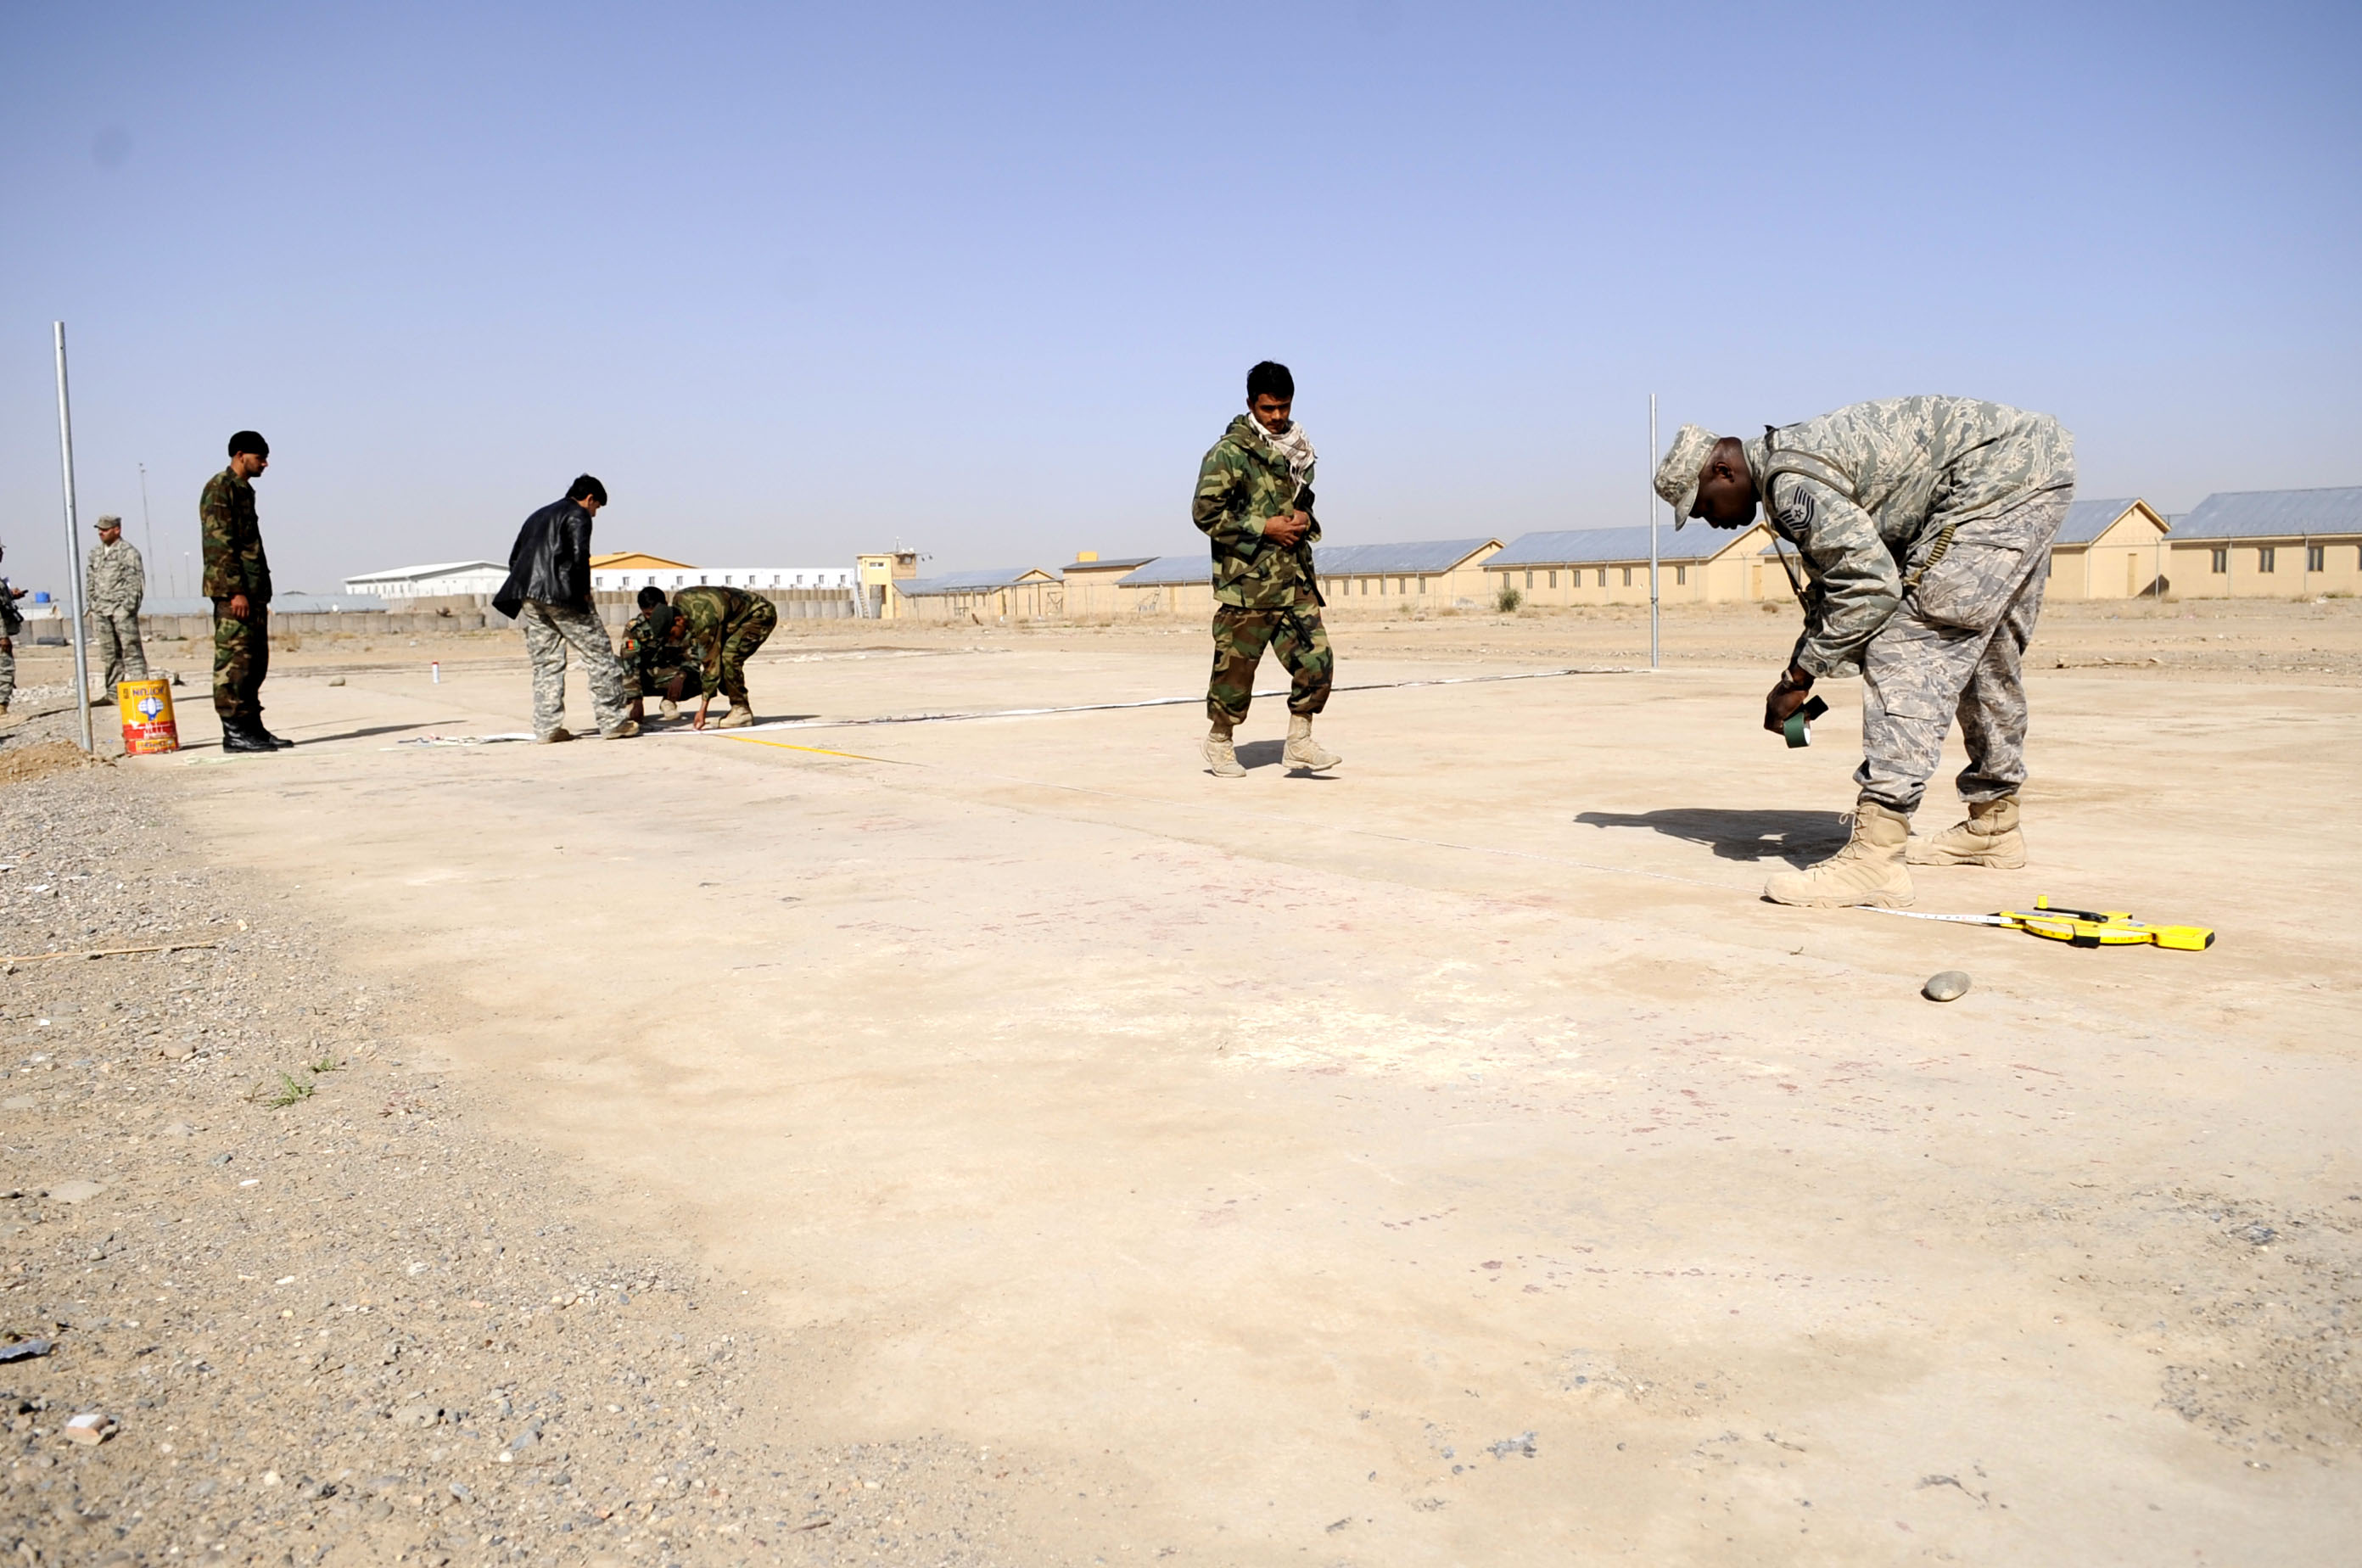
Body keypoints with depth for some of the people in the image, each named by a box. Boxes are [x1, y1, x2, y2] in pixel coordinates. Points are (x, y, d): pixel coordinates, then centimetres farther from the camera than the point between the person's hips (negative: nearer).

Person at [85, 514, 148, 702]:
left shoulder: (128, 552, -2)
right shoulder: (95, 554, 18)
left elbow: (136, 581, -7)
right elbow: (90, 582, 21)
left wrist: (129, 606, -14)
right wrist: (90, 607, 13)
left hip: (122, 609, -6)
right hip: (101, 610, 6)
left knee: (131, 649, -8)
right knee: (109, 653, 8)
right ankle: (114, 692, 11)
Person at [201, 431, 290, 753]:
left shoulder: (245, 490, 21)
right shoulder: (219, 488, -8)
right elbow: (220, 544, -17)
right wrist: (235, 590, -22)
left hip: (254, 590, 10)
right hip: (233, 591, -10)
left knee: (256, 662, 11)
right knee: (233, 660, -8)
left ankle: (252, 728, 15)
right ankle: (233, 732, -7)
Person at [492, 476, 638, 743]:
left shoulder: (537, 517, 26)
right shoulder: (578, 515, 2)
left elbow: (514, 559, 21)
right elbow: (579, 555, -14)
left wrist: (529, 591, 17)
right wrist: (584, 590, -3)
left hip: (529, 598, 7)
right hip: (562, 595, -7)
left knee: (545, 663, 9)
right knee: (599, 654, 0)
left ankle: (547, 727, 4)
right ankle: (613, 721, 0)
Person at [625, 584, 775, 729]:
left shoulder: (704, 622, -34)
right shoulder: (679, 600, -10)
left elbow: (711, 665, -31)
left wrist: (702, 710, -29)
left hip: (760, 615, -10)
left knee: (728, 657, -26)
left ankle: (742, 710, -17)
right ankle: (738, 708, 5)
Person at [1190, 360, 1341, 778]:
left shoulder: (1298, 450, 14)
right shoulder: (1229, 453, -8)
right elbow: (1205, 512, -13)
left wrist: (1304, 519, 5)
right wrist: (1265, 528, -15)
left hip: (1295, 578, 6)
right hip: (1246, 580, -6)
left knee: (1315, 659, -2)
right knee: (1236, 667, 2)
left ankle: (1299, 742, 9)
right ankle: (1219, 741, 22)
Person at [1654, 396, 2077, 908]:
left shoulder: (1790, 479, -18)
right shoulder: (1793, 456, 14)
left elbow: (1871, 585, -23)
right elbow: (1838, 577, 21)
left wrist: (1798, 678, -14)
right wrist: (1802, 666, 12)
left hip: (2003, 474, -11)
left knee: (1910, 646, -16)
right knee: (1982, 650, 20)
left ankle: (1873, 859, -21)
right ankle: (1994, 826, 34)